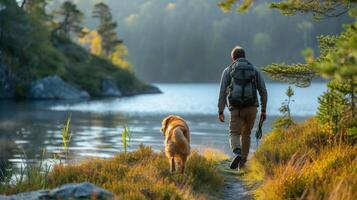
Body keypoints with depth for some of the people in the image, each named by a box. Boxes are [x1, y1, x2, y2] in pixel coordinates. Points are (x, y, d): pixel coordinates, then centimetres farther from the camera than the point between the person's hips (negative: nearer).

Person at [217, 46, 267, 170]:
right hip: (252, 107, 2)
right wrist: (263, 110, 15)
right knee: (246, 134, 19)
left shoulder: (228, 70, 7)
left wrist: (220, 111, 2)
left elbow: (223, 92, 0)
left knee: (234, 134, 6)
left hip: (236, 108, -2)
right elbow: (263, 91, 8)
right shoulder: (254, 70, 13)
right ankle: (242, 162, 19)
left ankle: (237, 153, -24)